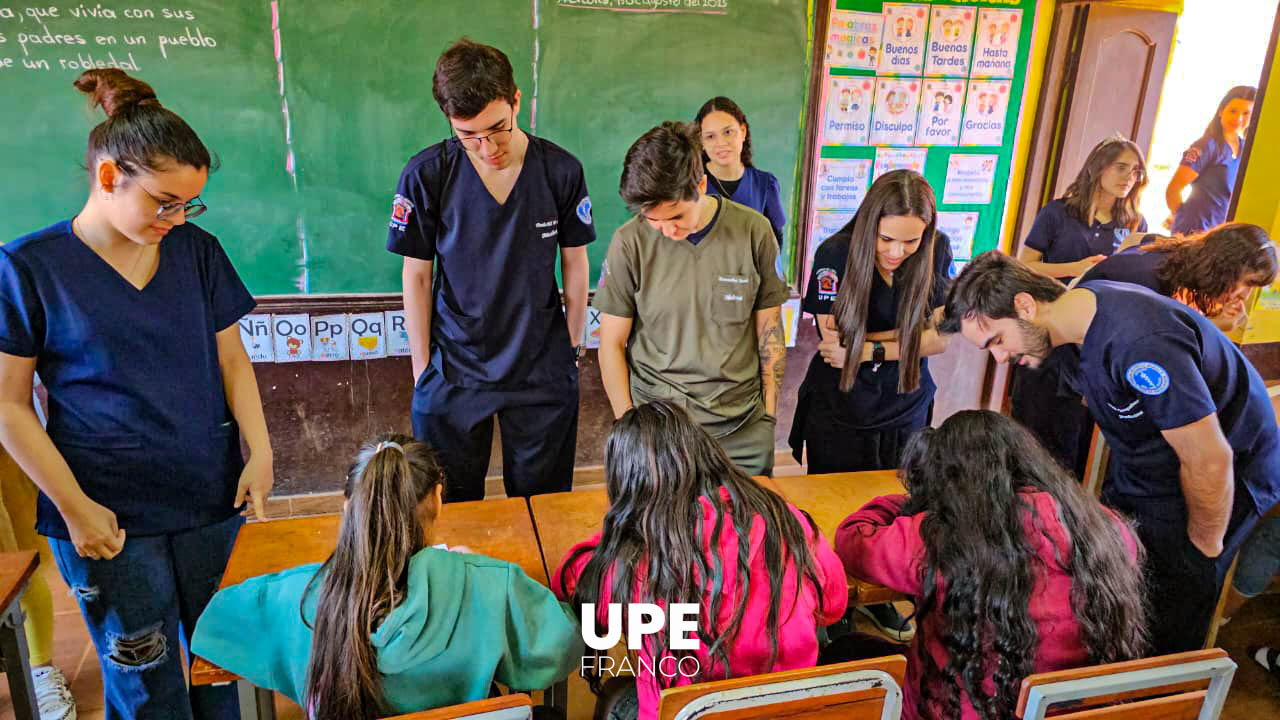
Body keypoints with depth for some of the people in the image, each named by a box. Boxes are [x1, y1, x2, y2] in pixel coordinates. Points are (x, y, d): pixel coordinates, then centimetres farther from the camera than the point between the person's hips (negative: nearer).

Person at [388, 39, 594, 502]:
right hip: (453, 373, 0)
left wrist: (572, 348, 6)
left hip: (544, 372, 1)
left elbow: (574, 264, 3)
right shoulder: (425, 176, -10)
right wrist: (422, 367, 0)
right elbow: (416, 276, -2)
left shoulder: (562, 171, -7)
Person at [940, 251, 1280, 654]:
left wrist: (1203, 546, -12)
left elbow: (1209, 462, -28)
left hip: (1226, 480, -8)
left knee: (1164, 630, 4)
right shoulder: (1078, 306, -7)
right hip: (1138, 472, 8)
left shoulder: (1140, 342, -36)